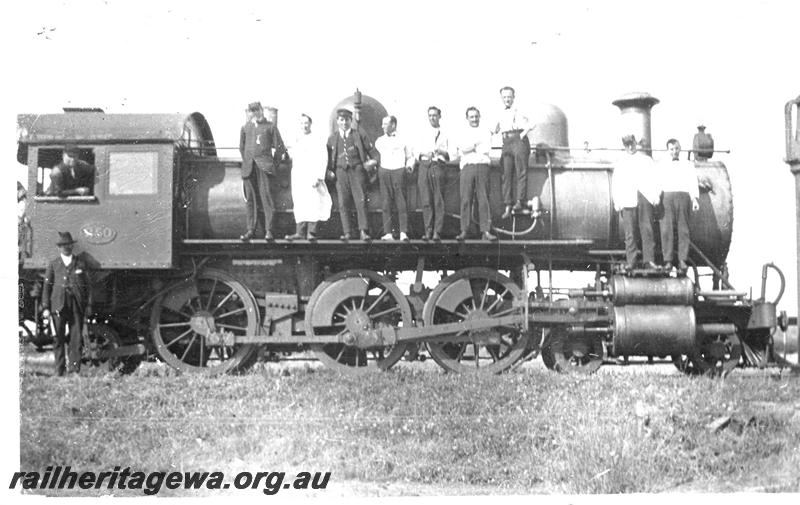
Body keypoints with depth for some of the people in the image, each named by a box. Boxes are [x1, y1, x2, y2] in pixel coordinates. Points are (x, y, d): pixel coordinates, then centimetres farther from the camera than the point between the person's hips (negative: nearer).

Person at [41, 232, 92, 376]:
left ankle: (74, 366, 0)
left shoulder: (80, 264, 13)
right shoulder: (53, 265, 12)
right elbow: (47, 287, 9)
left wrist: (88, 306, 5)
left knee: (76, 337, -5)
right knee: (58, 338, -1)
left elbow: (87, 286, 12)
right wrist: (45, 307, 1)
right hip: (58, 305, 0)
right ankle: (59, 368, 5)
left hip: (77, 305, 0)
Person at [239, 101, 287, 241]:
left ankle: (268, 230, -9)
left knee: (266, 196, -9)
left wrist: (273, 163, 6)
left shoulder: (270, 127, 6)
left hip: (264, 166, -3)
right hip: (249, 167, 3)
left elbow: (280, 148, 8)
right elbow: (241, 147, 25)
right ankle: (251, 230, 7)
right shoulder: (245, 127, 14)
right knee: (250, 198, 3)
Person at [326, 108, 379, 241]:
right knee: (343, 204, -3)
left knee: (361, 201, -11)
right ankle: (347, 232, 0)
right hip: (341, 172, 2)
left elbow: (372, 150, 11)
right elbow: (329, 158, 21)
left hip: (356, 170, -2)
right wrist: (330, 170, 6)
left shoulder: (359, 134, 9)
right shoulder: (332, 138, 15)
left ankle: (364, 231, -10)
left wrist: (373, 161, -6)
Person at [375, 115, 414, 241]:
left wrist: (409, 166, 0)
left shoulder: (402, 140, 9)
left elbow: (410, 156, 16)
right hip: (384, 171, 2)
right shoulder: (379, 141, 15)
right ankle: (388, 233, -1)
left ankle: (403, 232, -6)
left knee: (401, 203, -6)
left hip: (398, 171, -2)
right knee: (386, 203, -2)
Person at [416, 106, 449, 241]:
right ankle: (428, 231, -2)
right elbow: (417, 152, 16)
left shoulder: (444, 134, 12)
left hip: (438, 165, -2)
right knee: (426, 200, -4)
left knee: (438, 200, -7)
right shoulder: (423, 133, 20)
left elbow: (449, 156, 9)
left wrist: (442, 152, -11)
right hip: (424, 166, 2)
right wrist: (424, 154, -5)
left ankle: (437, 231, -8)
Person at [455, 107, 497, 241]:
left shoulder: (486, 132, 17)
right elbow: (463, 148, -3)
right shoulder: (463, 133, 16)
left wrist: (471, 148, 2)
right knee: (466, 199, -6)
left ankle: (485, 231, -8)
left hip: (482, 166, 0)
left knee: (483, 200, -5)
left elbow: (486, 150, 1)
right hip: (467, 167, 0)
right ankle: (464, 231, -5)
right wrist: (477, 143, -2)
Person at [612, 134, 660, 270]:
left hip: (645, 197, 0)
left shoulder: (646, 160, 16)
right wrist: (617, 202, 0)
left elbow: (654, 178, 10)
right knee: (630, 232, -3)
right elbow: (615, 184, 11)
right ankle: (631, 261, -1)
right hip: (627, 200, 0)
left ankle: (649, 259, -5)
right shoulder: (620, 163, 15)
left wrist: (655, 196, -4)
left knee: (647, 229, -5)